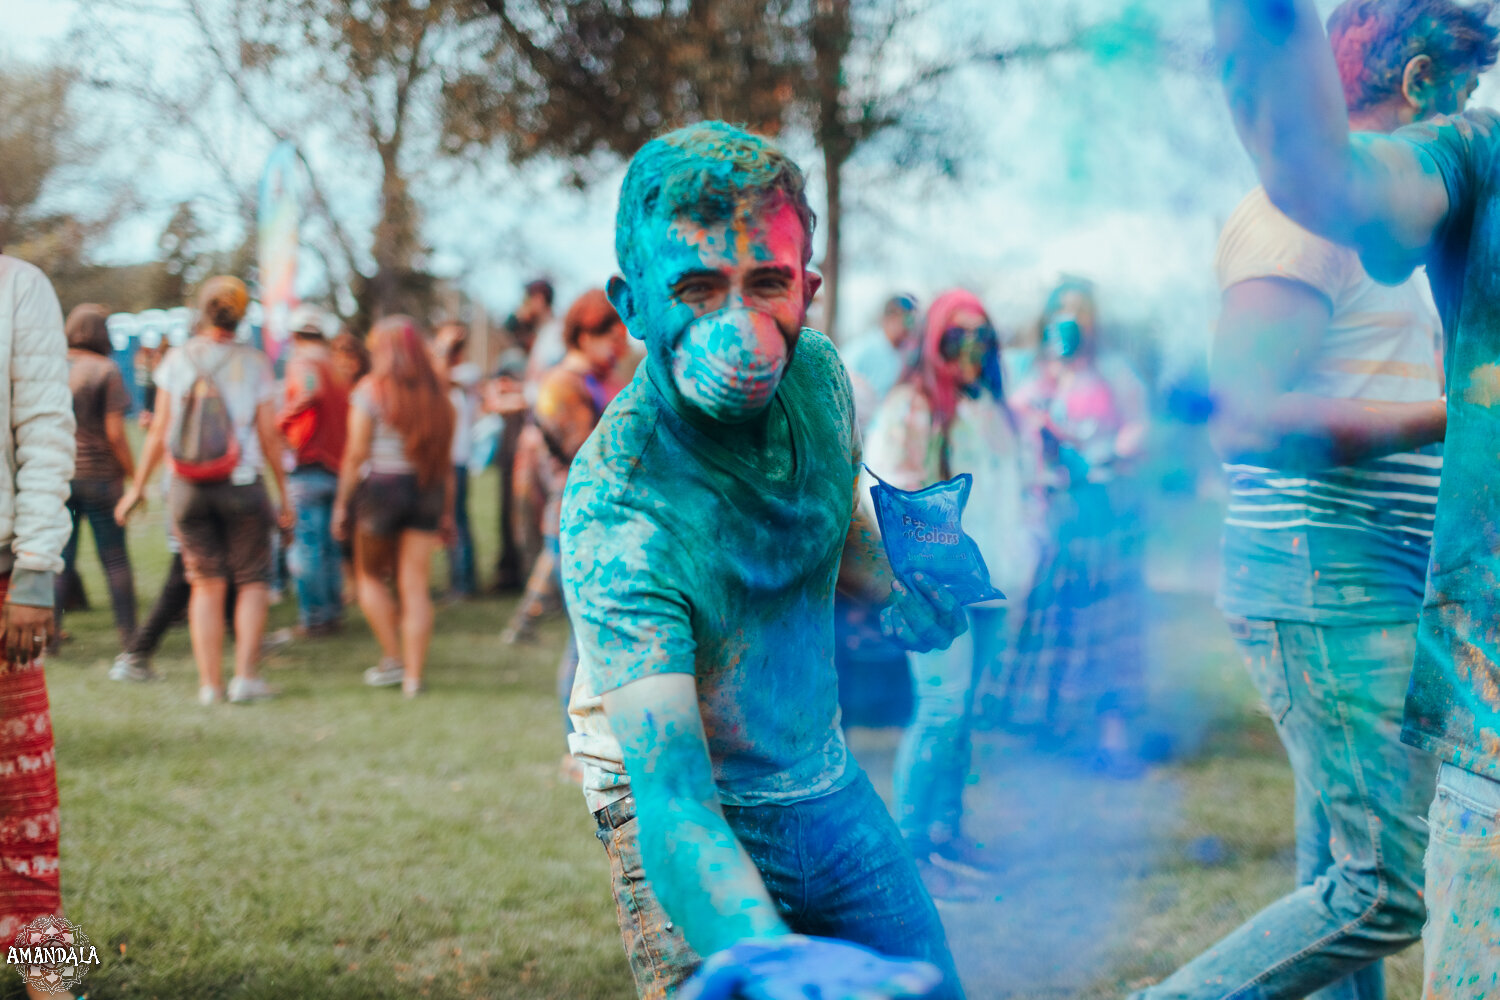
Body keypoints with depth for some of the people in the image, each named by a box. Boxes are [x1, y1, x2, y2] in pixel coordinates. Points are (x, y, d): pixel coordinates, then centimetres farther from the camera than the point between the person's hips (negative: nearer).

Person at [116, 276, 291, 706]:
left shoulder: (177, 360, 1)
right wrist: (283, 497, 6)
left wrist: (138, 487, 10)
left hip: (189, 487, 2)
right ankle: (245, 676, -1)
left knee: (206, 584, 7)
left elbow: (159, 432, 1)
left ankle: (210, 683, 6)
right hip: (242, 484, -2)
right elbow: (269, 437, -2)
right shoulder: (254, 363, -2)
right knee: (252, 581, 8)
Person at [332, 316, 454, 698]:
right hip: (426, 492, 4)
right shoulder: (437, 394, 6)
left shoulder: (370, 390, -5)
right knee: (415, 586, 3)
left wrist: (342, 503, -1)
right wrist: (446, 511, 12)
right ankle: (414, 676, 2)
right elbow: (445, 459, 6)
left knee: (370, 576, 15)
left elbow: (356, 455, -8)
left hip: (380, 487, -3)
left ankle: (394, 659, 10)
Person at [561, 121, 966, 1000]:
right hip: (700, 809, -6)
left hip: (826, 782, 6)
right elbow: (670, 801, -41)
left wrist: (895, 591, 4)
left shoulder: (816, 374, -12)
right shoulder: (615, 514, -32)